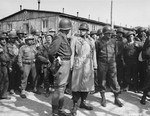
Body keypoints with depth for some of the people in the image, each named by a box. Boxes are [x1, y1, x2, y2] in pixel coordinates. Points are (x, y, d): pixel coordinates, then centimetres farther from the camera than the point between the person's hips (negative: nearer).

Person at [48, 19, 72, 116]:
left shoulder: (64, 37, 14)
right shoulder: (59, 37, -16)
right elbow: (51, 51, -23)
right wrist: (55, 59, -7)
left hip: (66, 63, 10)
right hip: (62, 63, -10)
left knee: (62, 88, 16)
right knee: (59, 88, -3)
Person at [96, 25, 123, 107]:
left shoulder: (113, 41, 6)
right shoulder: (99, 42, 0)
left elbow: (116, 52, 15)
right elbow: (96, 53, 6)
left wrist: (114, 60, 12)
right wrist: (97, 64, 6)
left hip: (112, 64, 2)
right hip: (102, 64, -1)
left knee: (114, 81, 2)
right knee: (102, 82, 6)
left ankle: (116, 99, 16)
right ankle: (103, 99, 20)